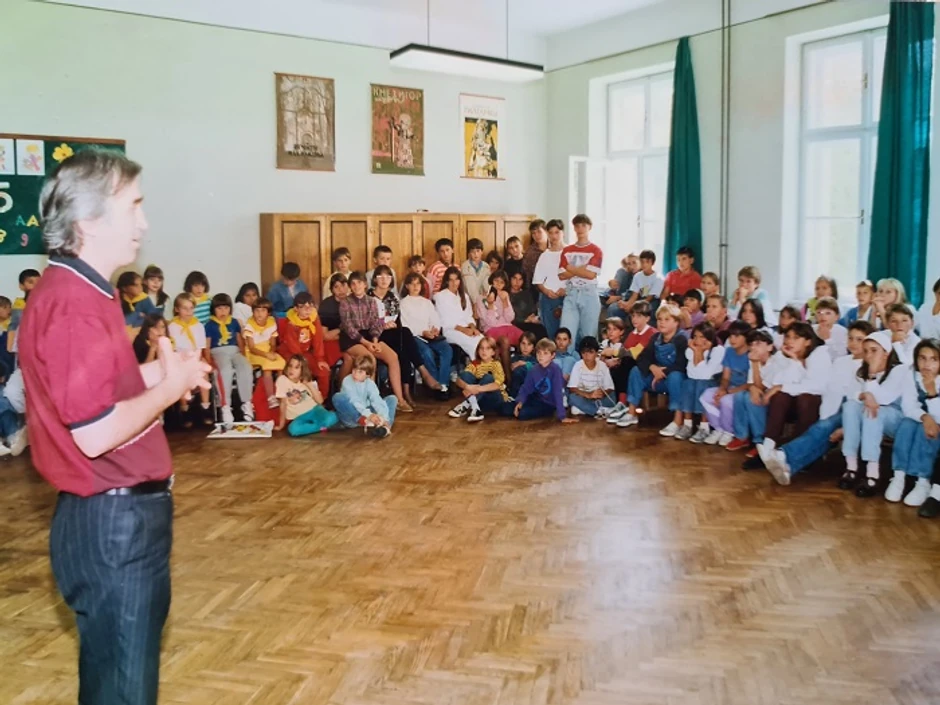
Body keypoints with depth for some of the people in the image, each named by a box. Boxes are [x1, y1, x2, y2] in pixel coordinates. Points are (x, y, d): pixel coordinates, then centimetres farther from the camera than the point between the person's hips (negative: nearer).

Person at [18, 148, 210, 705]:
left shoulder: (81, 293, 10)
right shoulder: (74, 306, -23)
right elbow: (96, 433, -27)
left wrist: (157, 373, 4)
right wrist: (172, 385, -14)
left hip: (121, 512, 10)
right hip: (114, 520, -10)